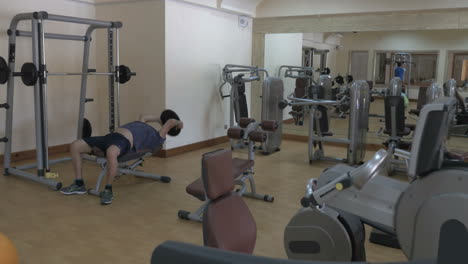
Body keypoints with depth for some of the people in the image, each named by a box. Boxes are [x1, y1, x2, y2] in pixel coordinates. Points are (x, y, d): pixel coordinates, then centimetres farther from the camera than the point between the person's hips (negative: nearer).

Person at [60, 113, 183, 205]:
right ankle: (79, 184, 5)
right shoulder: (143, 127, 36)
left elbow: (171, 122, 11)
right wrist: (159, 119, 64)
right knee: (75, 145, -2)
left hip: (124, 141, -9)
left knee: (111, 153, -45)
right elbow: (142, 117, 56)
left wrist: (178, 123, 31)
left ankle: (108, 190, -23)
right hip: (111, 136, 9)